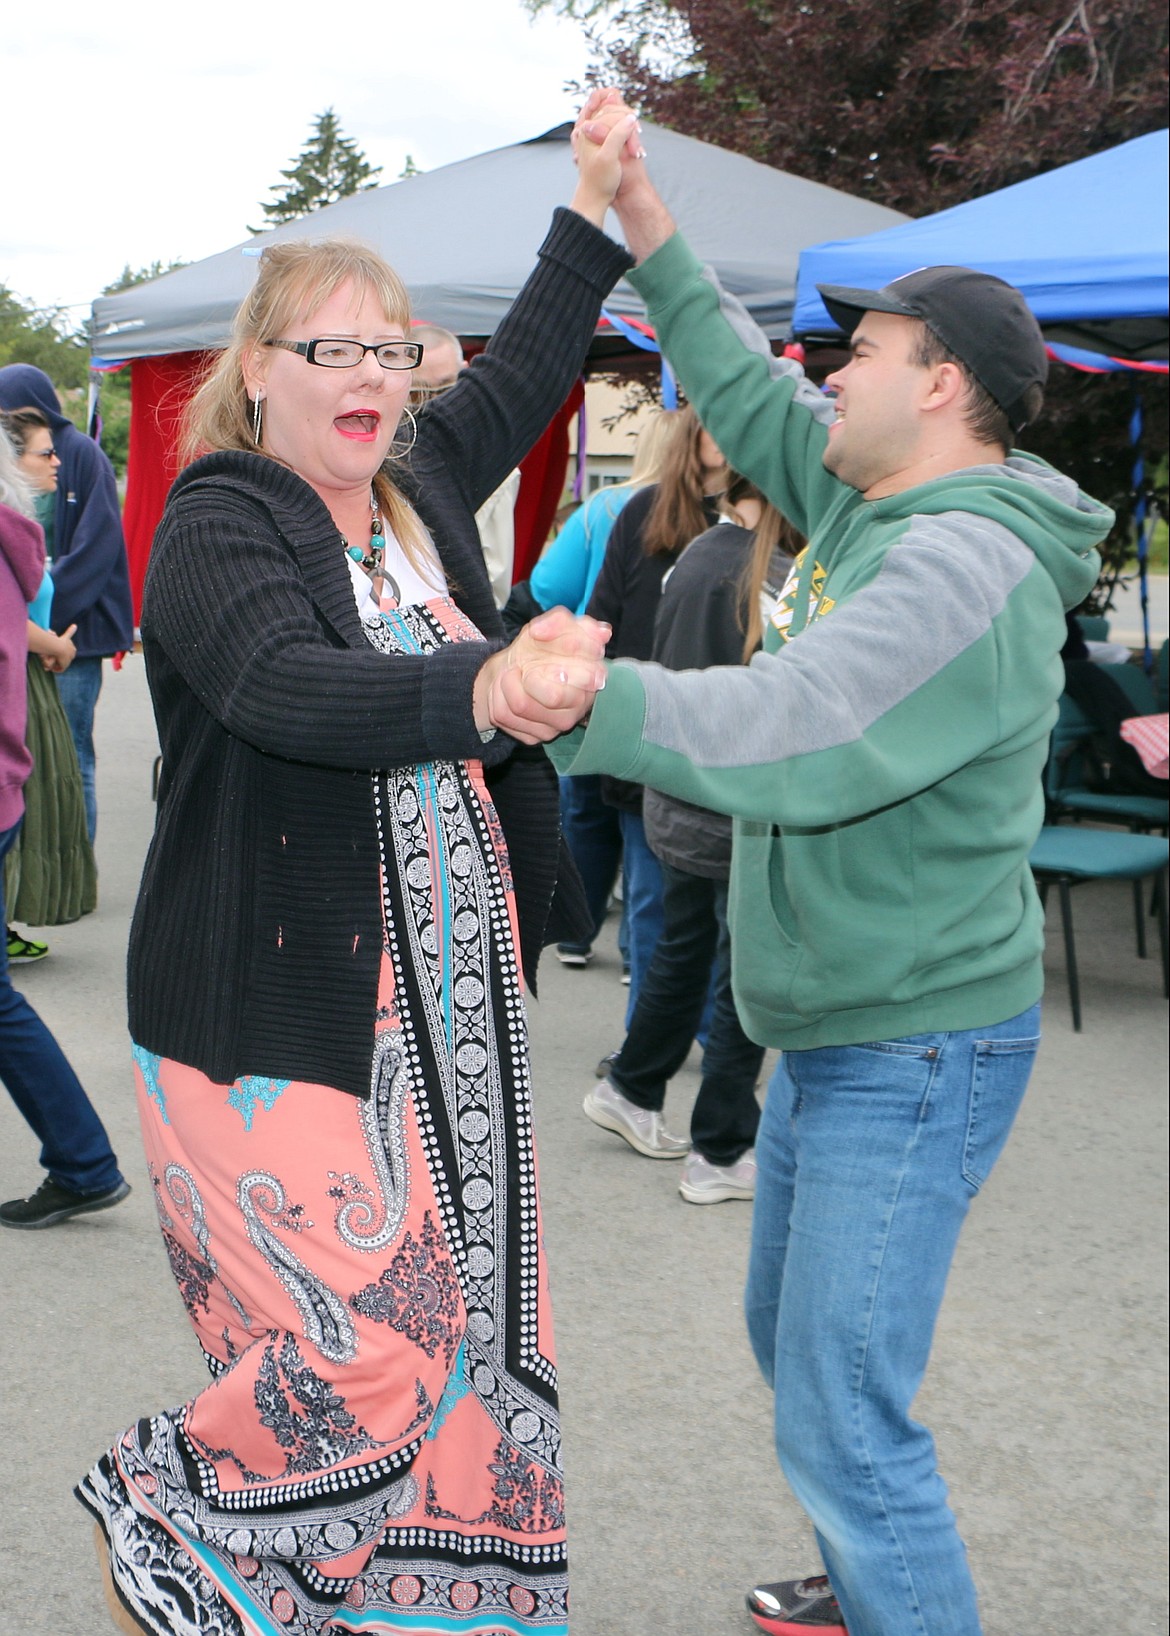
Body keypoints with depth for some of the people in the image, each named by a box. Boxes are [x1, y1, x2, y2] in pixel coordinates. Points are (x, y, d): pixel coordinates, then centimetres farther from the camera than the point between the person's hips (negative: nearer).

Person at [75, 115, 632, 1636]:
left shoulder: (417, 494, 11)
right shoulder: (216, 526, -11)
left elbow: (519, 376, 29)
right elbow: (297, 688, -32)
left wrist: (596, 209, 29)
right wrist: (488, 690, -48)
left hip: (446, 1001, 7)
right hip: (282, 1015, -7)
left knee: (459, 1323, 11)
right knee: (363, 1339, -10)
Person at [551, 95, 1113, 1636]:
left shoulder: (964, 568, -26)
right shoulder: (876, 506, 5)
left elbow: (774, 735, -36)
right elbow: (748, 388, 15)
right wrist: (637, 206, 13)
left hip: (913, 1055, -11)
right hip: (830, 1032, 11)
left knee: (843, 1421, -8)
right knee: (795, 1333, 25)